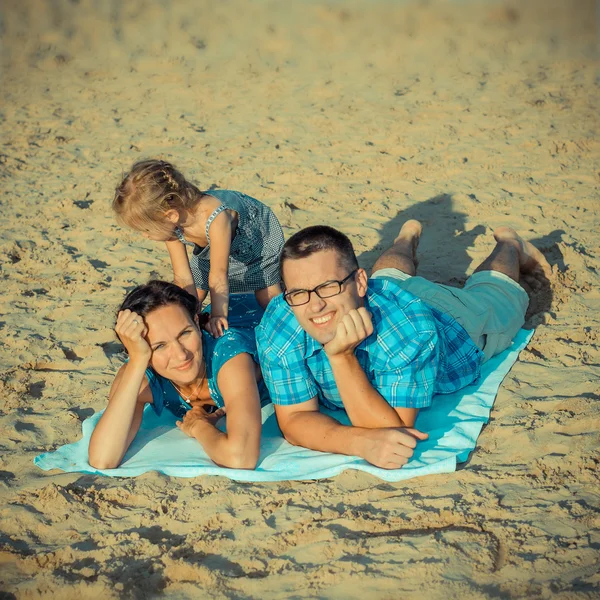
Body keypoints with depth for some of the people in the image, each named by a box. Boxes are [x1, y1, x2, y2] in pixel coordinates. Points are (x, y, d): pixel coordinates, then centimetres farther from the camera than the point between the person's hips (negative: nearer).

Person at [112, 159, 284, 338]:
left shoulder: (215, 219, -49)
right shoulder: (171, 224, -29)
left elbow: (218, 276, -39)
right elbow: (183, 277, -22)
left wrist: (218, 316, -32)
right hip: (210, 250, 5)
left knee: (269, 300, -7)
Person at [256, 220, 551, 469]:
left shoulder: (411, 327, -52)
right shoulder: (277, 325, -43)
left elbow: (393, 429, -49)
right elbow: (294, 419, -38)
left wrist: (342, 356, -61)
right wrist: (361, 442, -57)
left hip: (458, 324, -2)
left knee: (489, 297, 33)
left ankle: (509, 243, 60)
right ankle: (408, 237, 67)